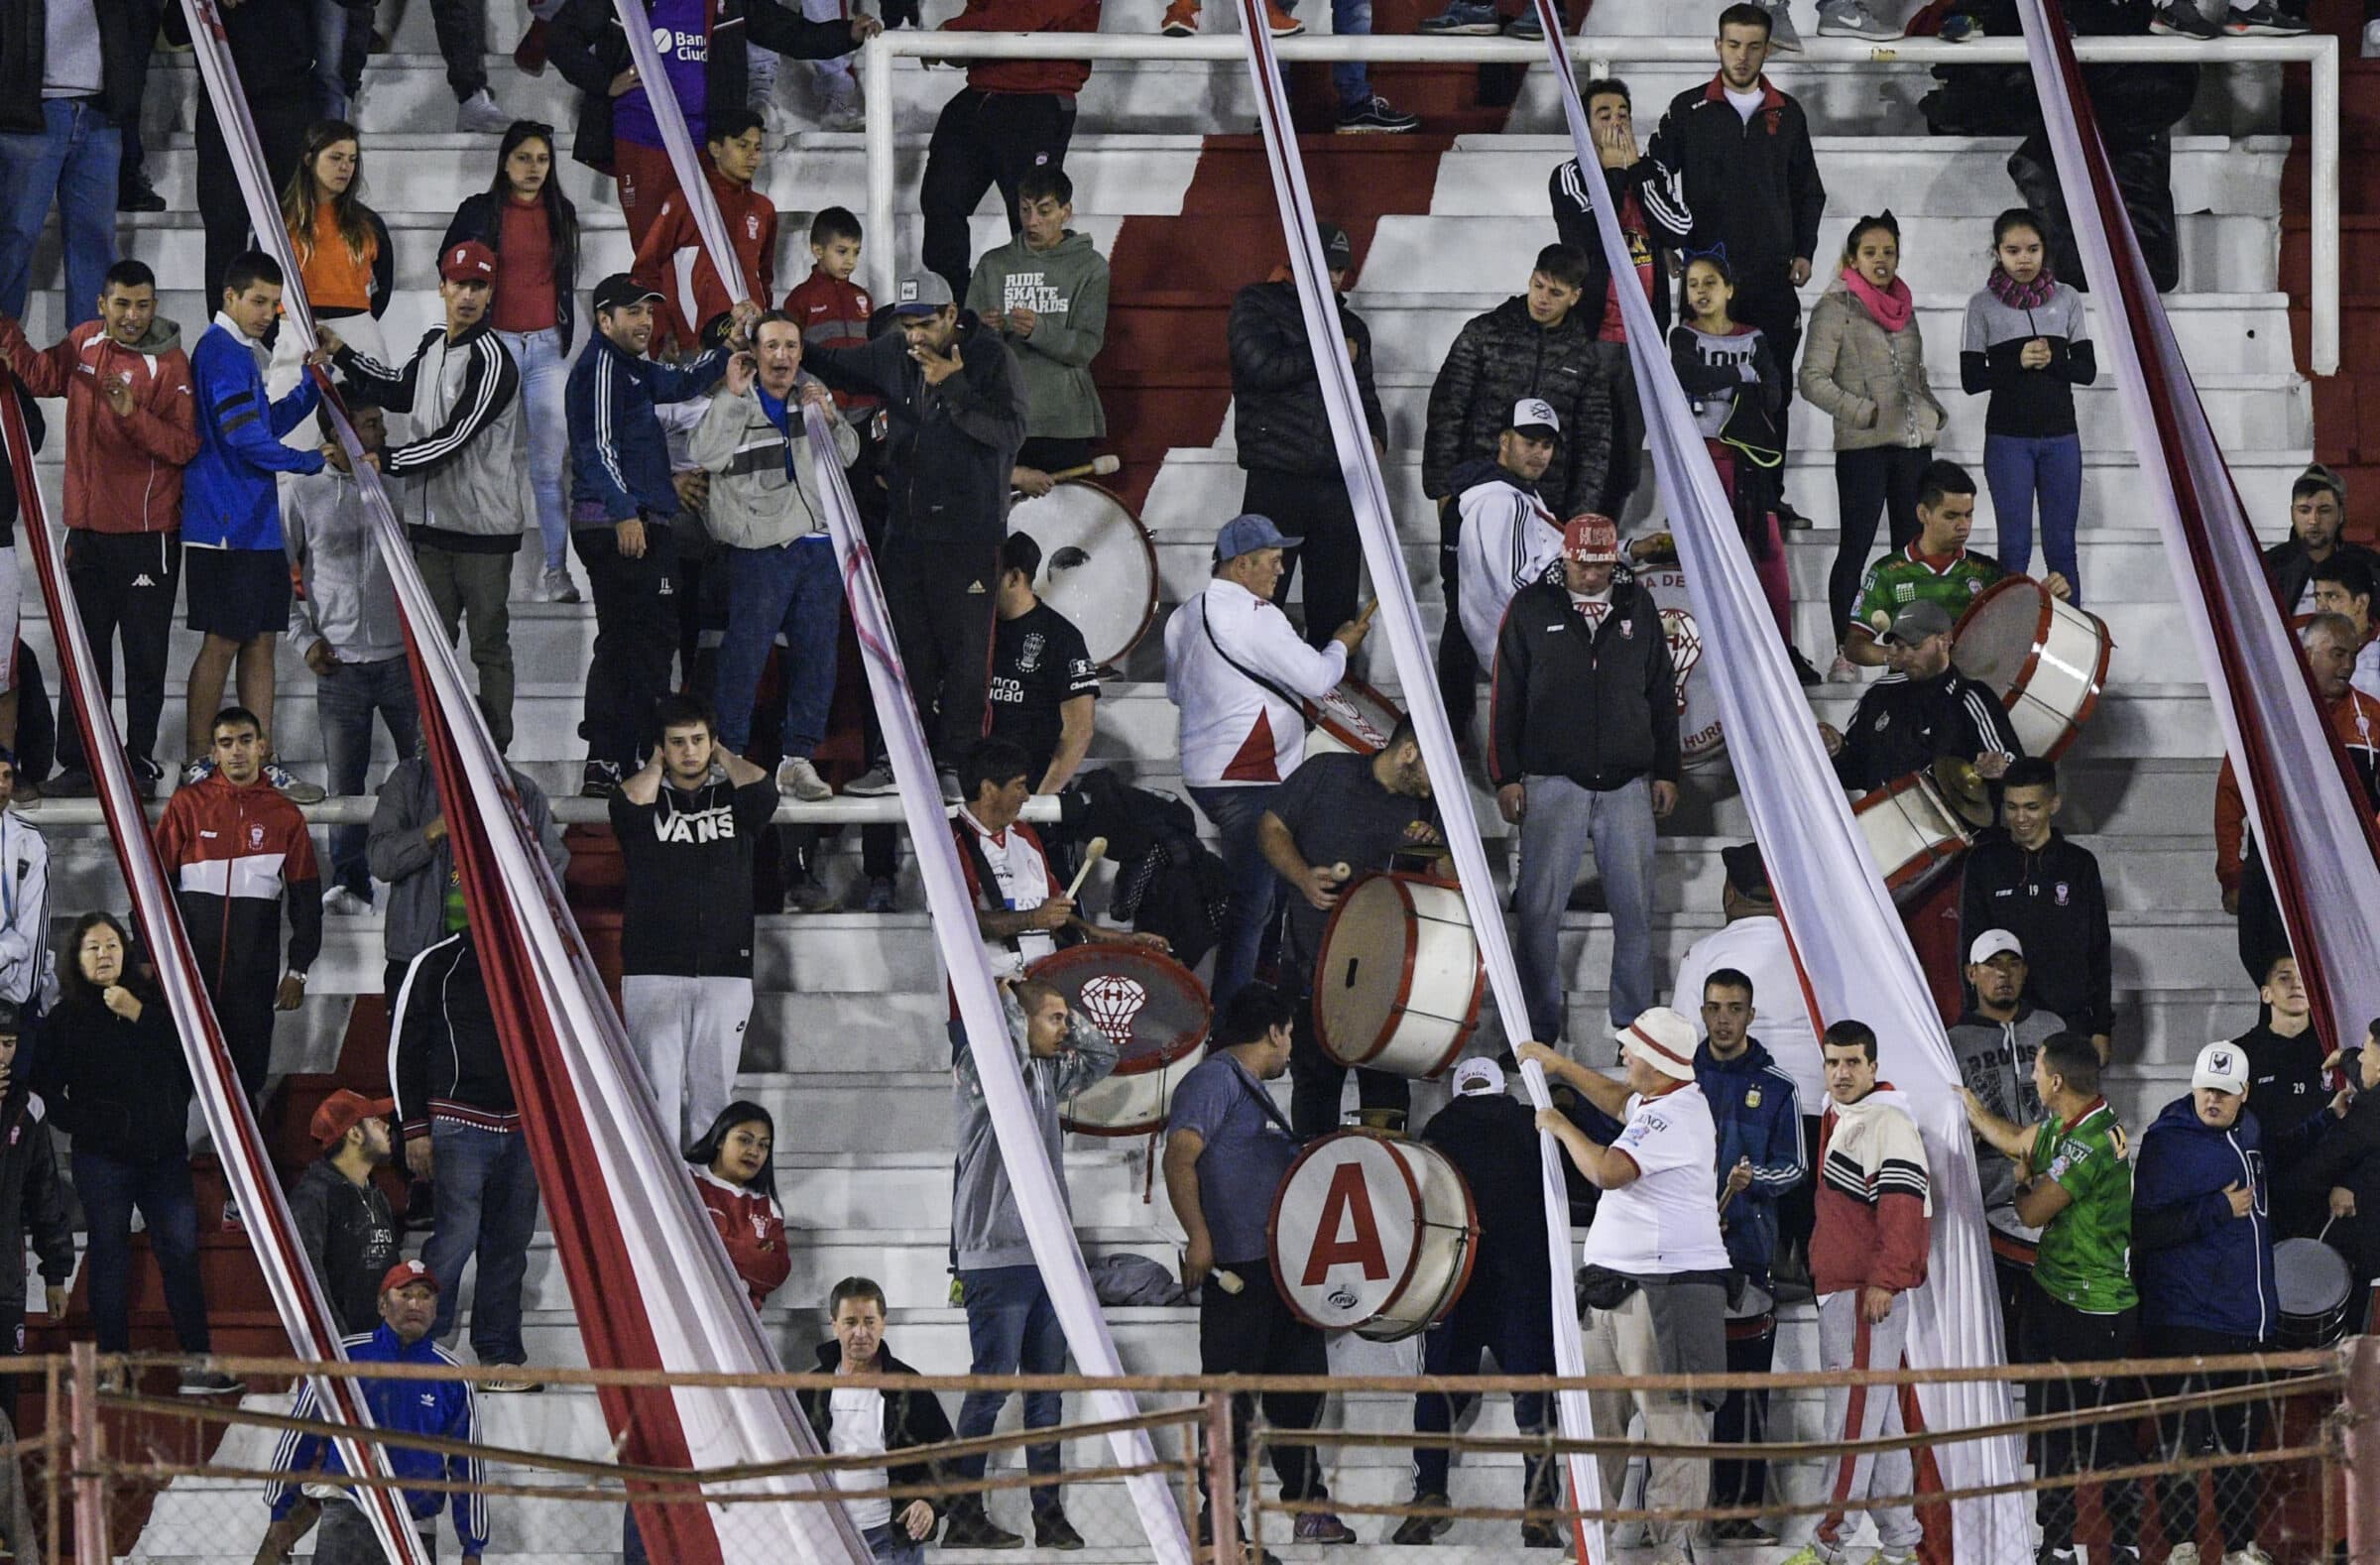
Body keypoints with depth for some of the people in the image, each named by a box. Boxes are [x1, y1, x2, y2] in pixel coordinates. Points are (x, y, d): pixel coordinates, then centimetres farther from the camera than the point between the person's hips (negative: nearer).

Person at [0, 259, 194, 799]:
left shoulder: (170, 363, -11)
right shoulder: (85, 344, 5)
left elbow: (185, 445, -16)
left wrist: (134, 413, -29)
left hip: (148, 535, -5)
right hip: (88, 527, 5)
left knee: (145, 654, 1)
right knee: (85, 652, 9)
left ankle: (141, 758, 8)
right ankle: (79, 761, 15)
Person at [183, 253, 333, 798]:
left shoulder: (241, 354, 18)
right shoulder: (222, 354, -13)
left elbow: (267, 424, 21)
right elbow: (249, 439, -19)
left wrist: (310, 383, 8)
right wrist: (313, 461, -5)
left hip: (256, 525, 10)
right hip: (226, 526, -10)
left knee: (260, 644, 9)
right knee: (223, 644, -5)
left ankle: (262, 766, 11)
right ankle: (198, 767, 1)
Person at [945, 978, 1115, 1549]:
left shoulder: (1048, 1075, 17)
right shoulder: (978, 1068, -7)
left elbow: (1102, 1055, 27)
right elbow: (1007, 1046, -28)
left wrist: (1062, 1010, 15)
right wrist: (1006, 997, -10)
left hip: (1046, 1255, 8)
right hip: (997, 1257, -8)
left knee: (1046, 1387, 8)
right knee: (992, 1382, -8)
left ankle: (1049, 1515, 9)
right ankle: (964, 1513, -4)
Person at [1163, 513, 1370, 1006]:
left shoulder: (1183, 619, 13)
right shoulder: (1254, 618, -16)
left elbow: (1177, 691, 25)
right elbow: (1316, 678, -15)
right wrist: (1342, 645, 5)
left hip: (1202, 772, 10)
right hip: (1250, 779, -10)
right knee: (1252, 903, -6)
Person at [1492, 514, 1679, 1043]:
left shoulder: (1638, 607, 9)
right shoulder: (1531, 609, 2)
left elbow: (1662, 695, 14)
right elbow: (1506, 697, 3)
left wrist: (1666, 772, 11)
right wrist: (1506, 776, -2)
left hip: (1628, 783, 2)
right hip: (1552, 781, -2)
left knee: (1636, 907, 3)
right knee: (1539, 907, -4)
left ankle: (1633, 1021, 13)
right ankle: (1538, 1025, 2)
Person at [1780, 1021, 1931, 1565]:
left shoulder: (1888, 1123, -11)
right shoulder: (1838, 1121, 18)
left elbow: (1903, 1206, -19)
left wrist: (1883, 1280, -23)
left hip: (1871, 1293, -10)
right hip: (1838, 1288, 10)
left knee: (1856, 1415, -9)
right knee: (1879, 1418, 11)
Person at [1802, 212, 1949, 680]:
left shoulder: (1903, 307, 15)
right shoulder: (1836, 308, -3)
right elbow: (1813, 380, -7)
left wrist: (1935, 412, 8)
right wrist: (1864, 412, -14)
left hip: (1913, 441, 6)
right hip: (1862, 447, -6)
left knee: (1912, 545, 6)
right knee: (1856, 545, -6)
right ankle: (1844, 653, -2)